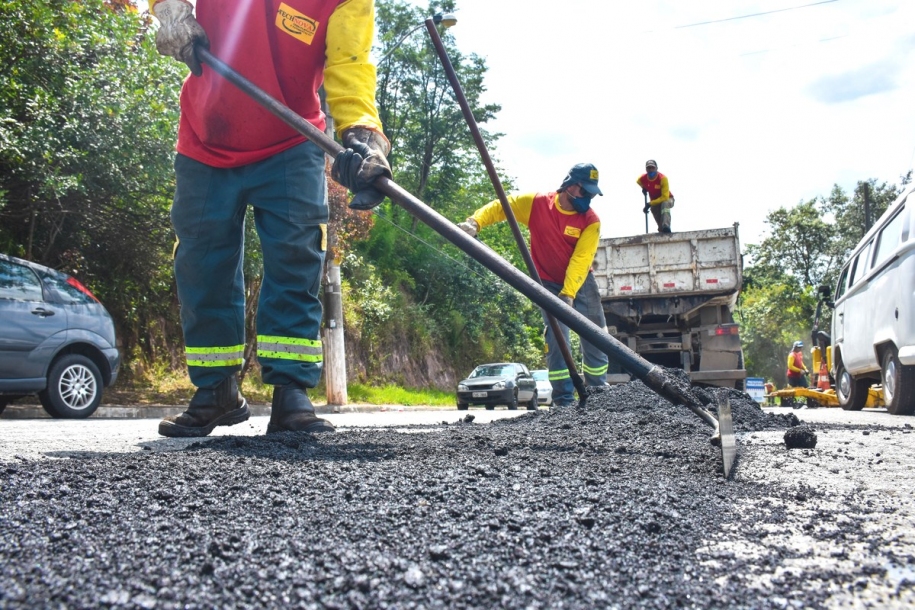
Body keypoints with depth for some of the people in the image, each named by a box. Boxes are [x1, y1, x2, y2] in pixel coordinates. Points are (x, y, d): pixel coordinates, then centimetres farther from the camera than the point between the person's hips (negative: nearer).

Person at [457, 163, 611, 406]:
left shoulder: (591, 220, -16)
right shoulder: (536, 203, -16)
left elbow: (580, 260, -25)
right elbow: (500, 206, -8)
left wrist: (569, 294, -35)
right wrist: (475, 222, -26)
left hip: (580, 283, 2)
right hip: (549, 283, -2)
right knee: (557, 337, -11)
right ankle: (564, 400, -7)